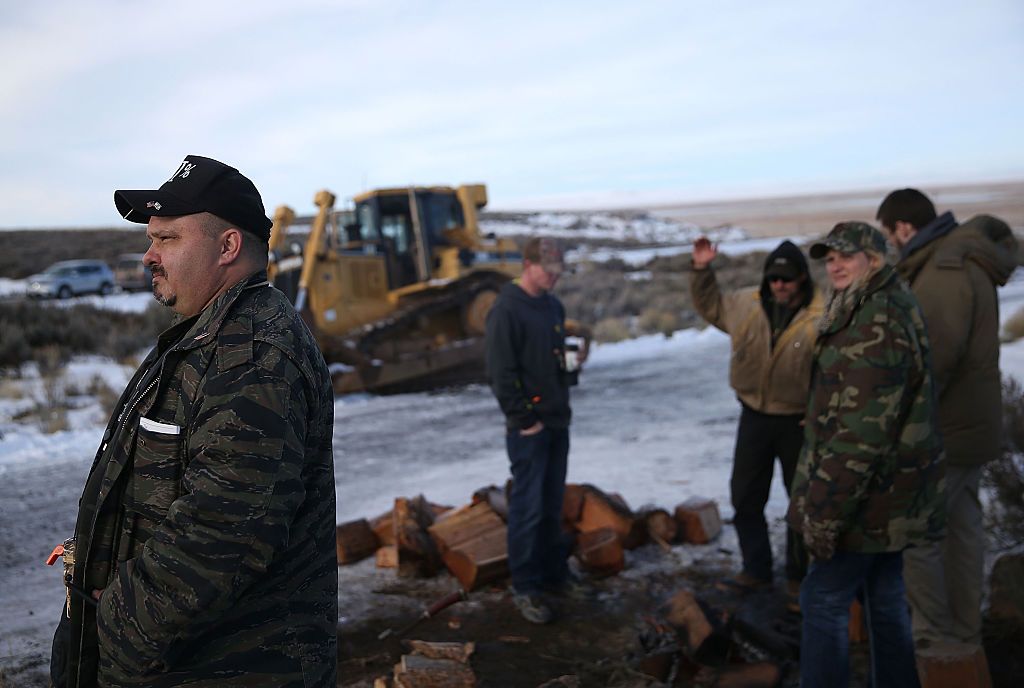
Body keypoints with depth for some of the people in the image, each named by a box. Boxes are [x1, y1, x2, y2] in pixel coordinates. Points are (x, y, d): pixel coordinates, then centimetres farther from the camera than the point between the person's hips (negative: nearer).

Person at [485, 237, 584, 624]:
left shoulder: (553, 306, 11)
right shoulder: (506, 310, -14)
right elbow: (501, 373, -16)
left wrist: (573, 361, 1)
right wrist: (525, 418, -16)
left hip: (557, 422, 8)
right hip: (528, 426, -8)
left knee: (552, 505, 16)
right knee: (527, 508, -1)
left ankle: (554, 574, 28)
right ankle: (525, 588, 8)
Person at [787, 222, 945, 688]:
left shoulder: (876, 324, -22)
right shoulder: (889, 309, 12)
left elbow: (863, 428, -26)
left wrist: (826, 510, -24)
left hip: (870, 494, -10)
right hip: (892, 493, 10)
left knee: (824, 600, -2)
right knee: (886, 599, 18)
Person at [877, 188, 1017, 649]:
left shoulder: (946, 271, -20)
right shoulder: (962, 259, 13)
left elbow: (935, 357, -28)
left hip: (945, 433, -10)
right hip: (971, 425, 10)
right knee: (962, 528, 17)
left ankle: (935, 640, 9)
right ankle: (965, 635, 29)